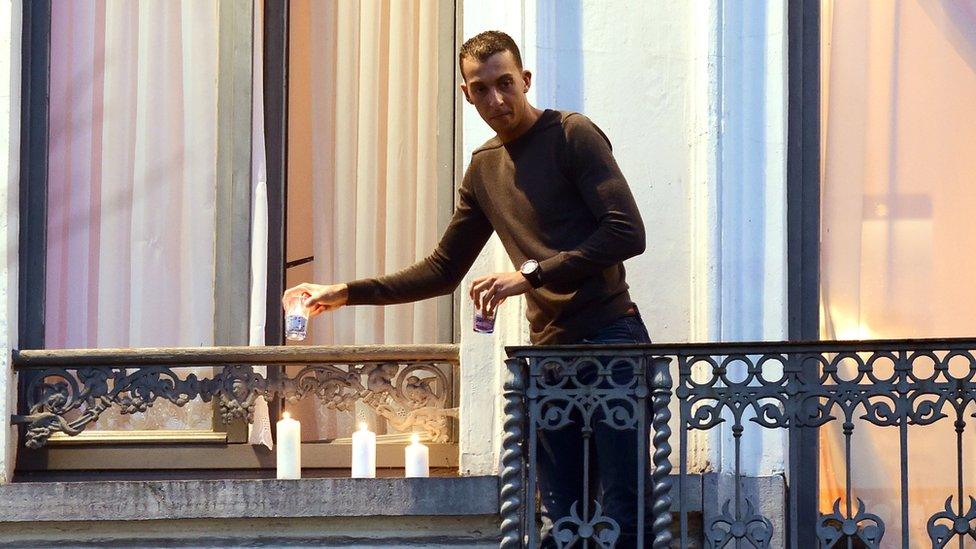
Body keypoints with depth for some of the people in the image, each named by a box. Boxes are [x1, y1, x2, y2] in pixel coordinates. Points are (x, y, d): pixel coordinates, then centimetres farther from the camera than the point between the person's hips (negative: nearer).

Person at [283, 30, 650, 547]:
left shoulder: (572, 135, -3)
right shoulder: (484, 167, 18)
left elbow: (626, 233, -13)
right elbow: (443, 270, 24)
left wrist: (531, 274, -16)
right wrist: (346, 292, 15)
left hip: (609, 335, -7)